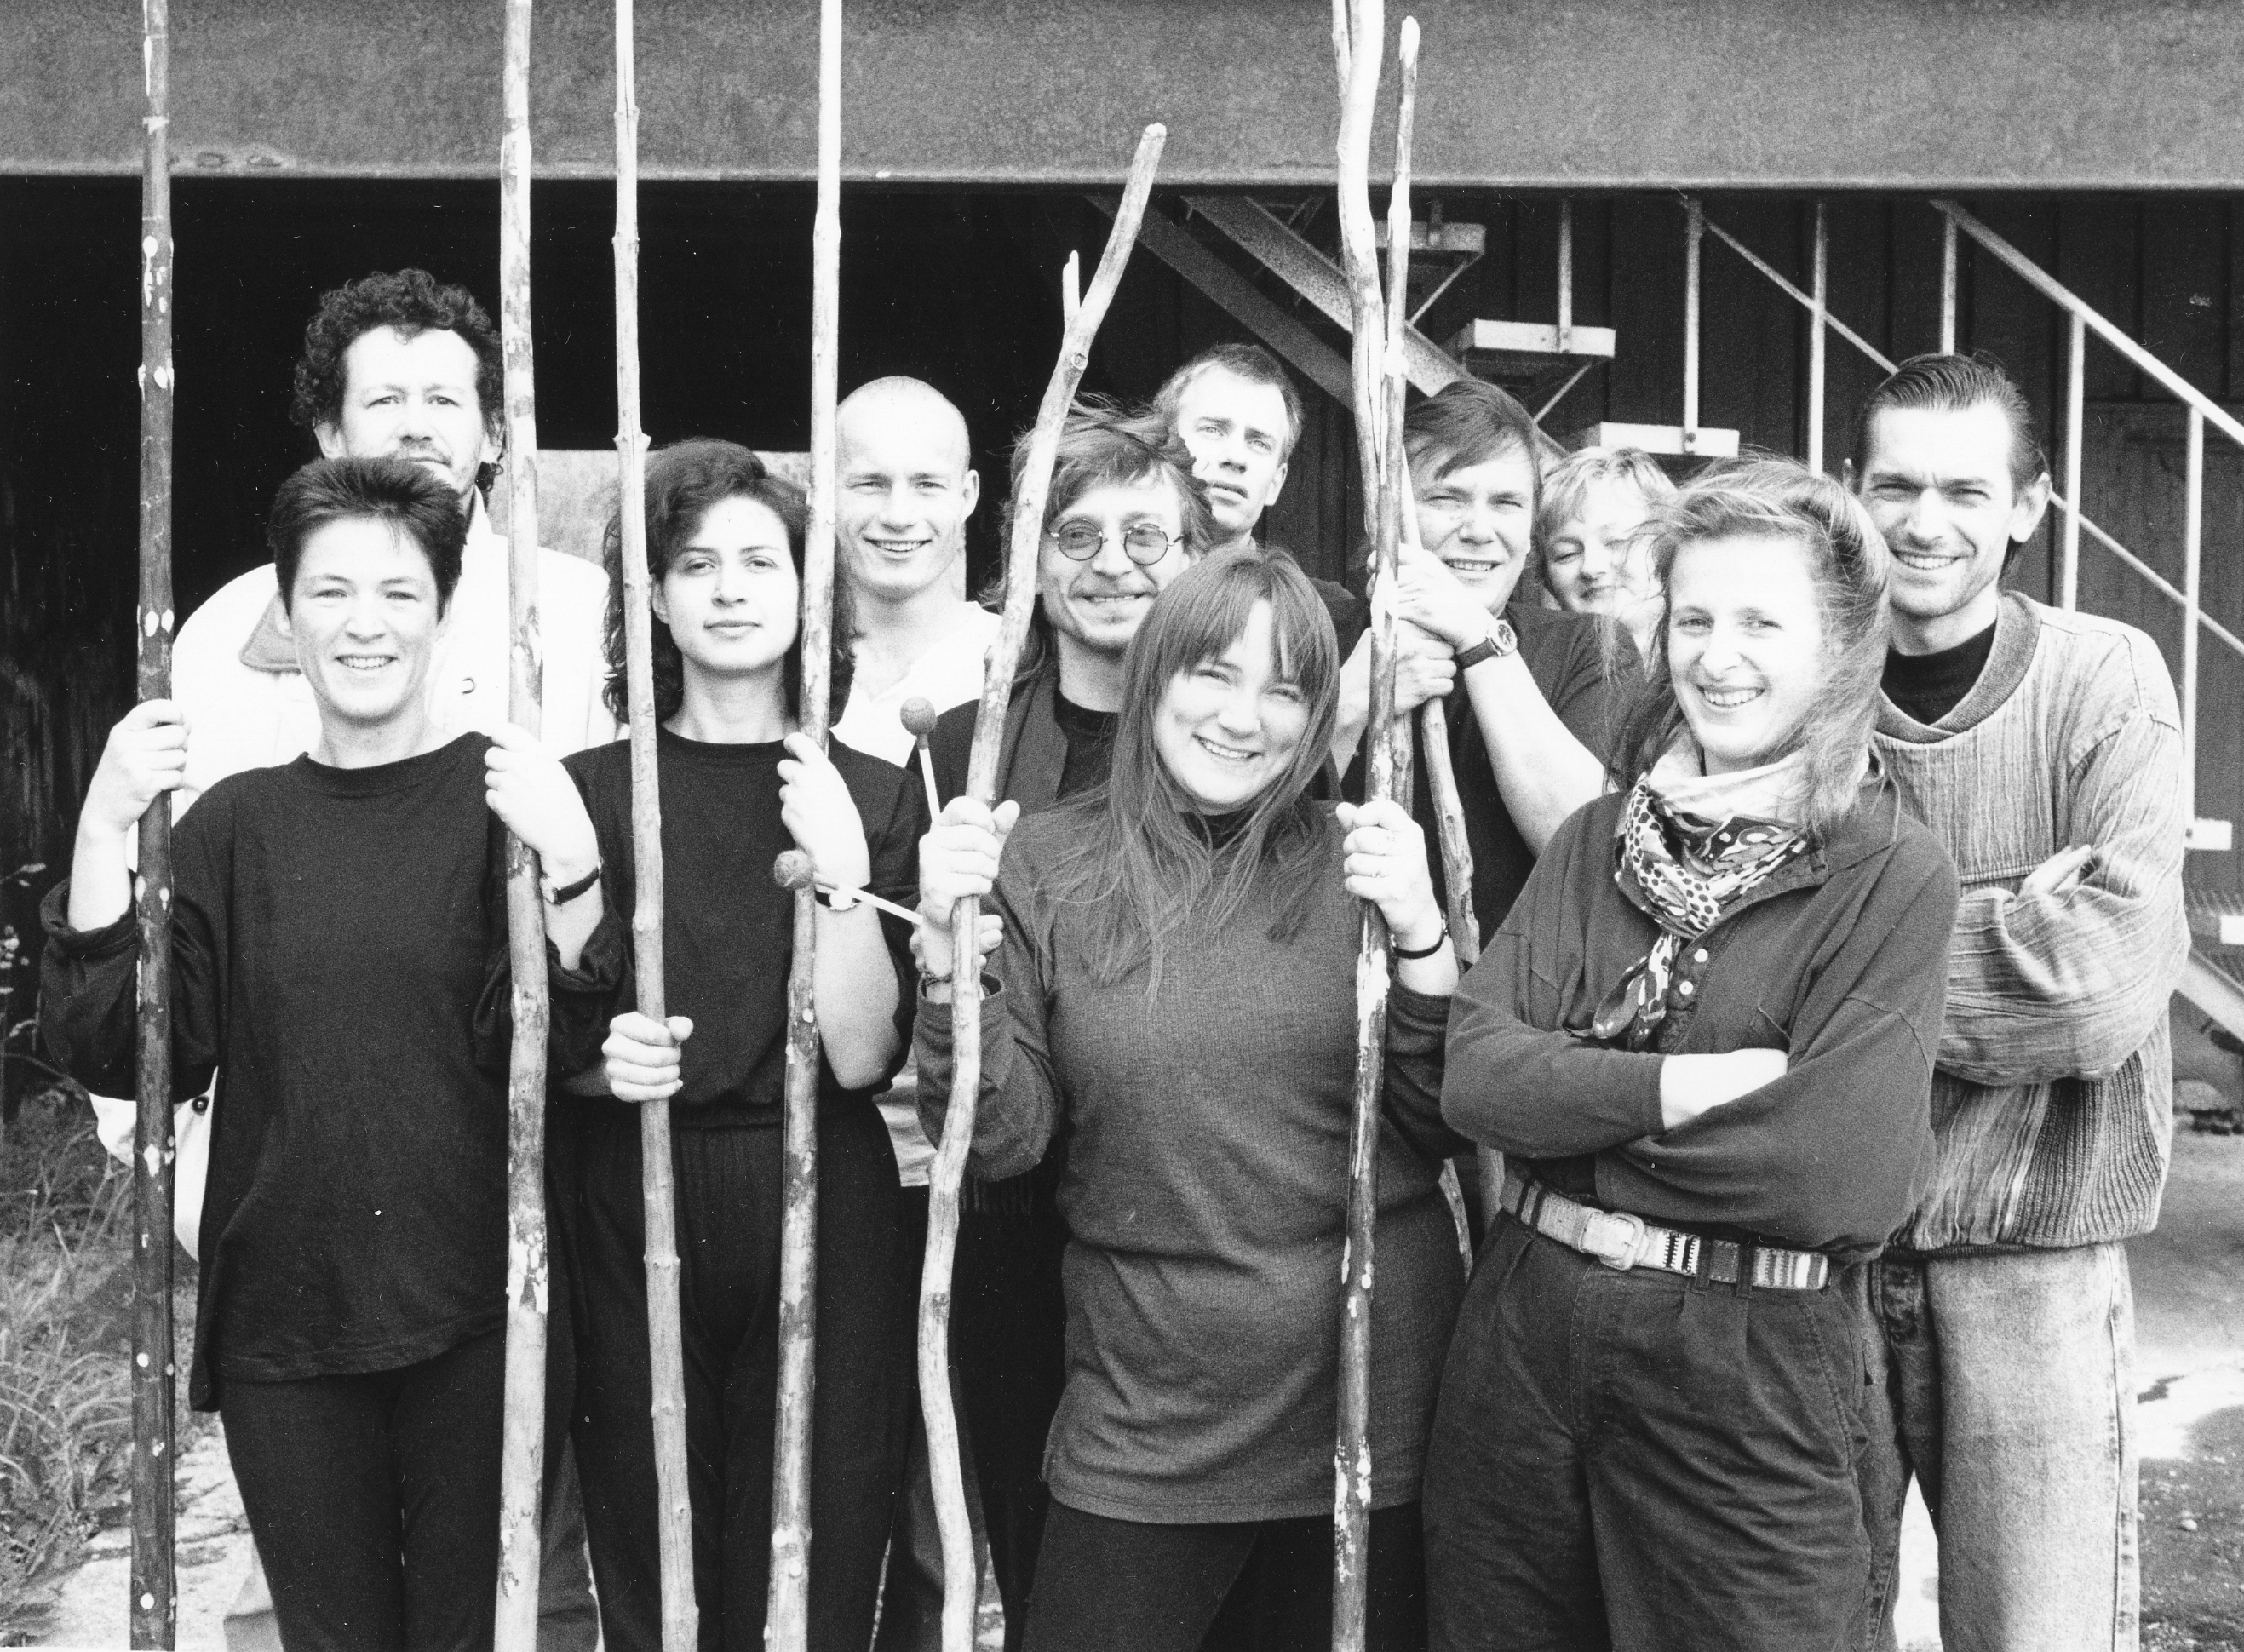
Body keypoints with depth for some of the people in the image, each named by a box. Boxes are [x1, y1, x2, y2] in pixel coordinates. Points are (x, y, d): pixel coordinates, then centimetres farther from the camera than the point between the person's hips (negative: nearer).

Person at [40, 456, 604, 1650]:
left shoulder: (504, 798, -4)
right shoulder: (237, 821, 6)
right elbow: (122, 1055, -2)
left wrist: (569, 865, -26)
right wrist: (104, 830, -11)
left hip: (479, 1325, -2)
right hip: (282, 1326, 3)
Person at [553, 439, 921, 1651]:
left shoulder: (870, 796, 4)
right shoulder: (587, 790, 4)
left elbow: (860, 1055, -6)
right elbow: (536, 1043, 10)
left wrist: (840, 865, -16)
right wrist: (598, 1058, -10)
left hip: (822, 1226, 0)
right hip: (629, 1222, 0)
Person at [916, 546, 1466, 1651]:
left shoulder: (1354, 863, 0)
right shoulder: (1046, 865, -3)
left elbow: (1447, 1128, -2)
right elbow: (1000, 1141, -5)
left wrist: (1420, 939, -15)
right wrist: (951, 951, -18)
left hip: (1368, 1387, 1)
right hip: (1146, 1418, -1)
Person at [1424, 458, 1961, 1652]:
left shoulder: (1891, 874, -7)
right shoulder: (1602, 837, 7)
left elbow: (1836, 1174, -19)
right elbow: (1474, 1070, -5)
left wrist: (1567, 1106, -10)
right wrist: (1685, 1085, -18)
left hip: (1743, 1379, -4)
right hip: (1516, 1344, 5)